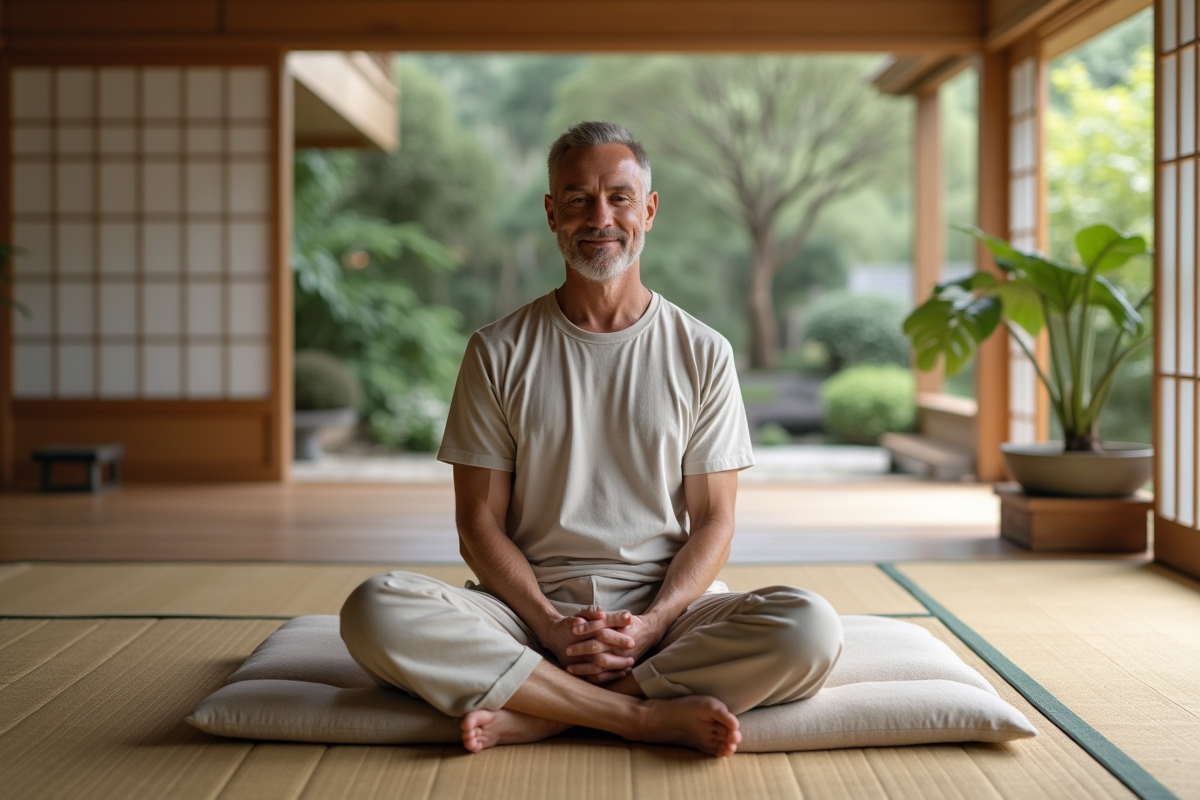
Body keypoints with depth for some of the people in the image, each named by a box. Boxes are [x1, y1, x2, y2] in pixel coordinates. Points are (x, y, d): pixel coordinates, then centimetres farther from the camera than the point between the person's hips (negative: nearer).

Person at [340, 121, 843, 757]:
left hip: (667, 605, 1)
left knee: (809, 629, -29)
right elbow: (479, 524, 3)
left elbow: (713, 524, 4)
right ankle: (650, 714, -27)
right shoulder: (499, 352, 6)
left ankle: (537, 715, -24)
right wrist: (549, 626, -14)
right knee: (374, 611, -29)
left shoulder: (702, 354, 7)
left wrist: (650, 624, -15)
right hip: (529, 608, 0)